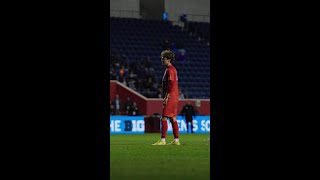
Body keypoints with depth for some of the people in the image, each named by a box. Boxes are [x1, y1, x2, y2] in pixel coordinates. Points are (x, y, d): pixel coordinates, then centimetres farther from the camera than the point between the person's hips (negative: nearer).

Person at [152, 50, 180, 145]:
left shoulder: (170, 70, -13)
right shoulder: (172, 69, 18)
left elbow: (171, 85, -20)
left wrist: (166, 97, -20)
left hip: (170, 97, -10)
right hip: (174, 98, 10)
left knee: (164, 118, -9)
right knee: (173, 118, 10)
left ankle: (162, 140, -11)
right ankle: (176, 140, 11)